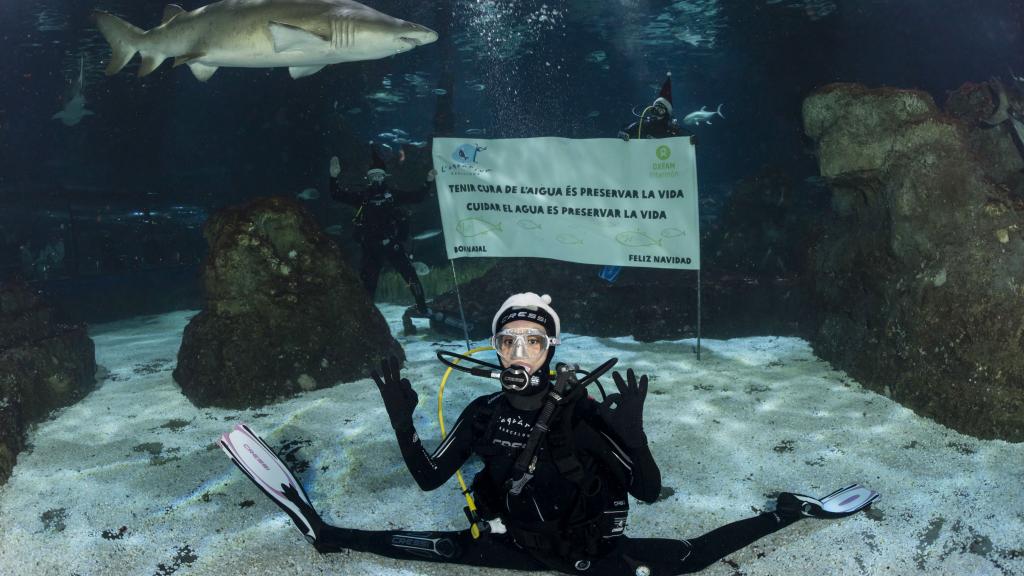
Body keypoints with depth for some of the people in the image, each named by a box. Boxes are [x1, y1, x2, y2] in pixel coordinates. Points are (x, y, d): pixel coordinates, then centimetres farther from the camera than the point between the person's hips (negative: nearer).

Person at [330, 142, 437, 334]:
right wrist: (334, 178, -15)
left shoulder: (392, 194, 7)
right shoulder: (361, 195, 6)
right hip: (371, 246, 0)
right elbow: (338, 195, 0)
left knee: (410, 274, -9)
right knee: (367, 281, 1)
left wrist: (429, 183, 0)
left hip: (393, 244, 0)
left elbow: (417, 197, 11)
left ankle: (422, 307, 2)